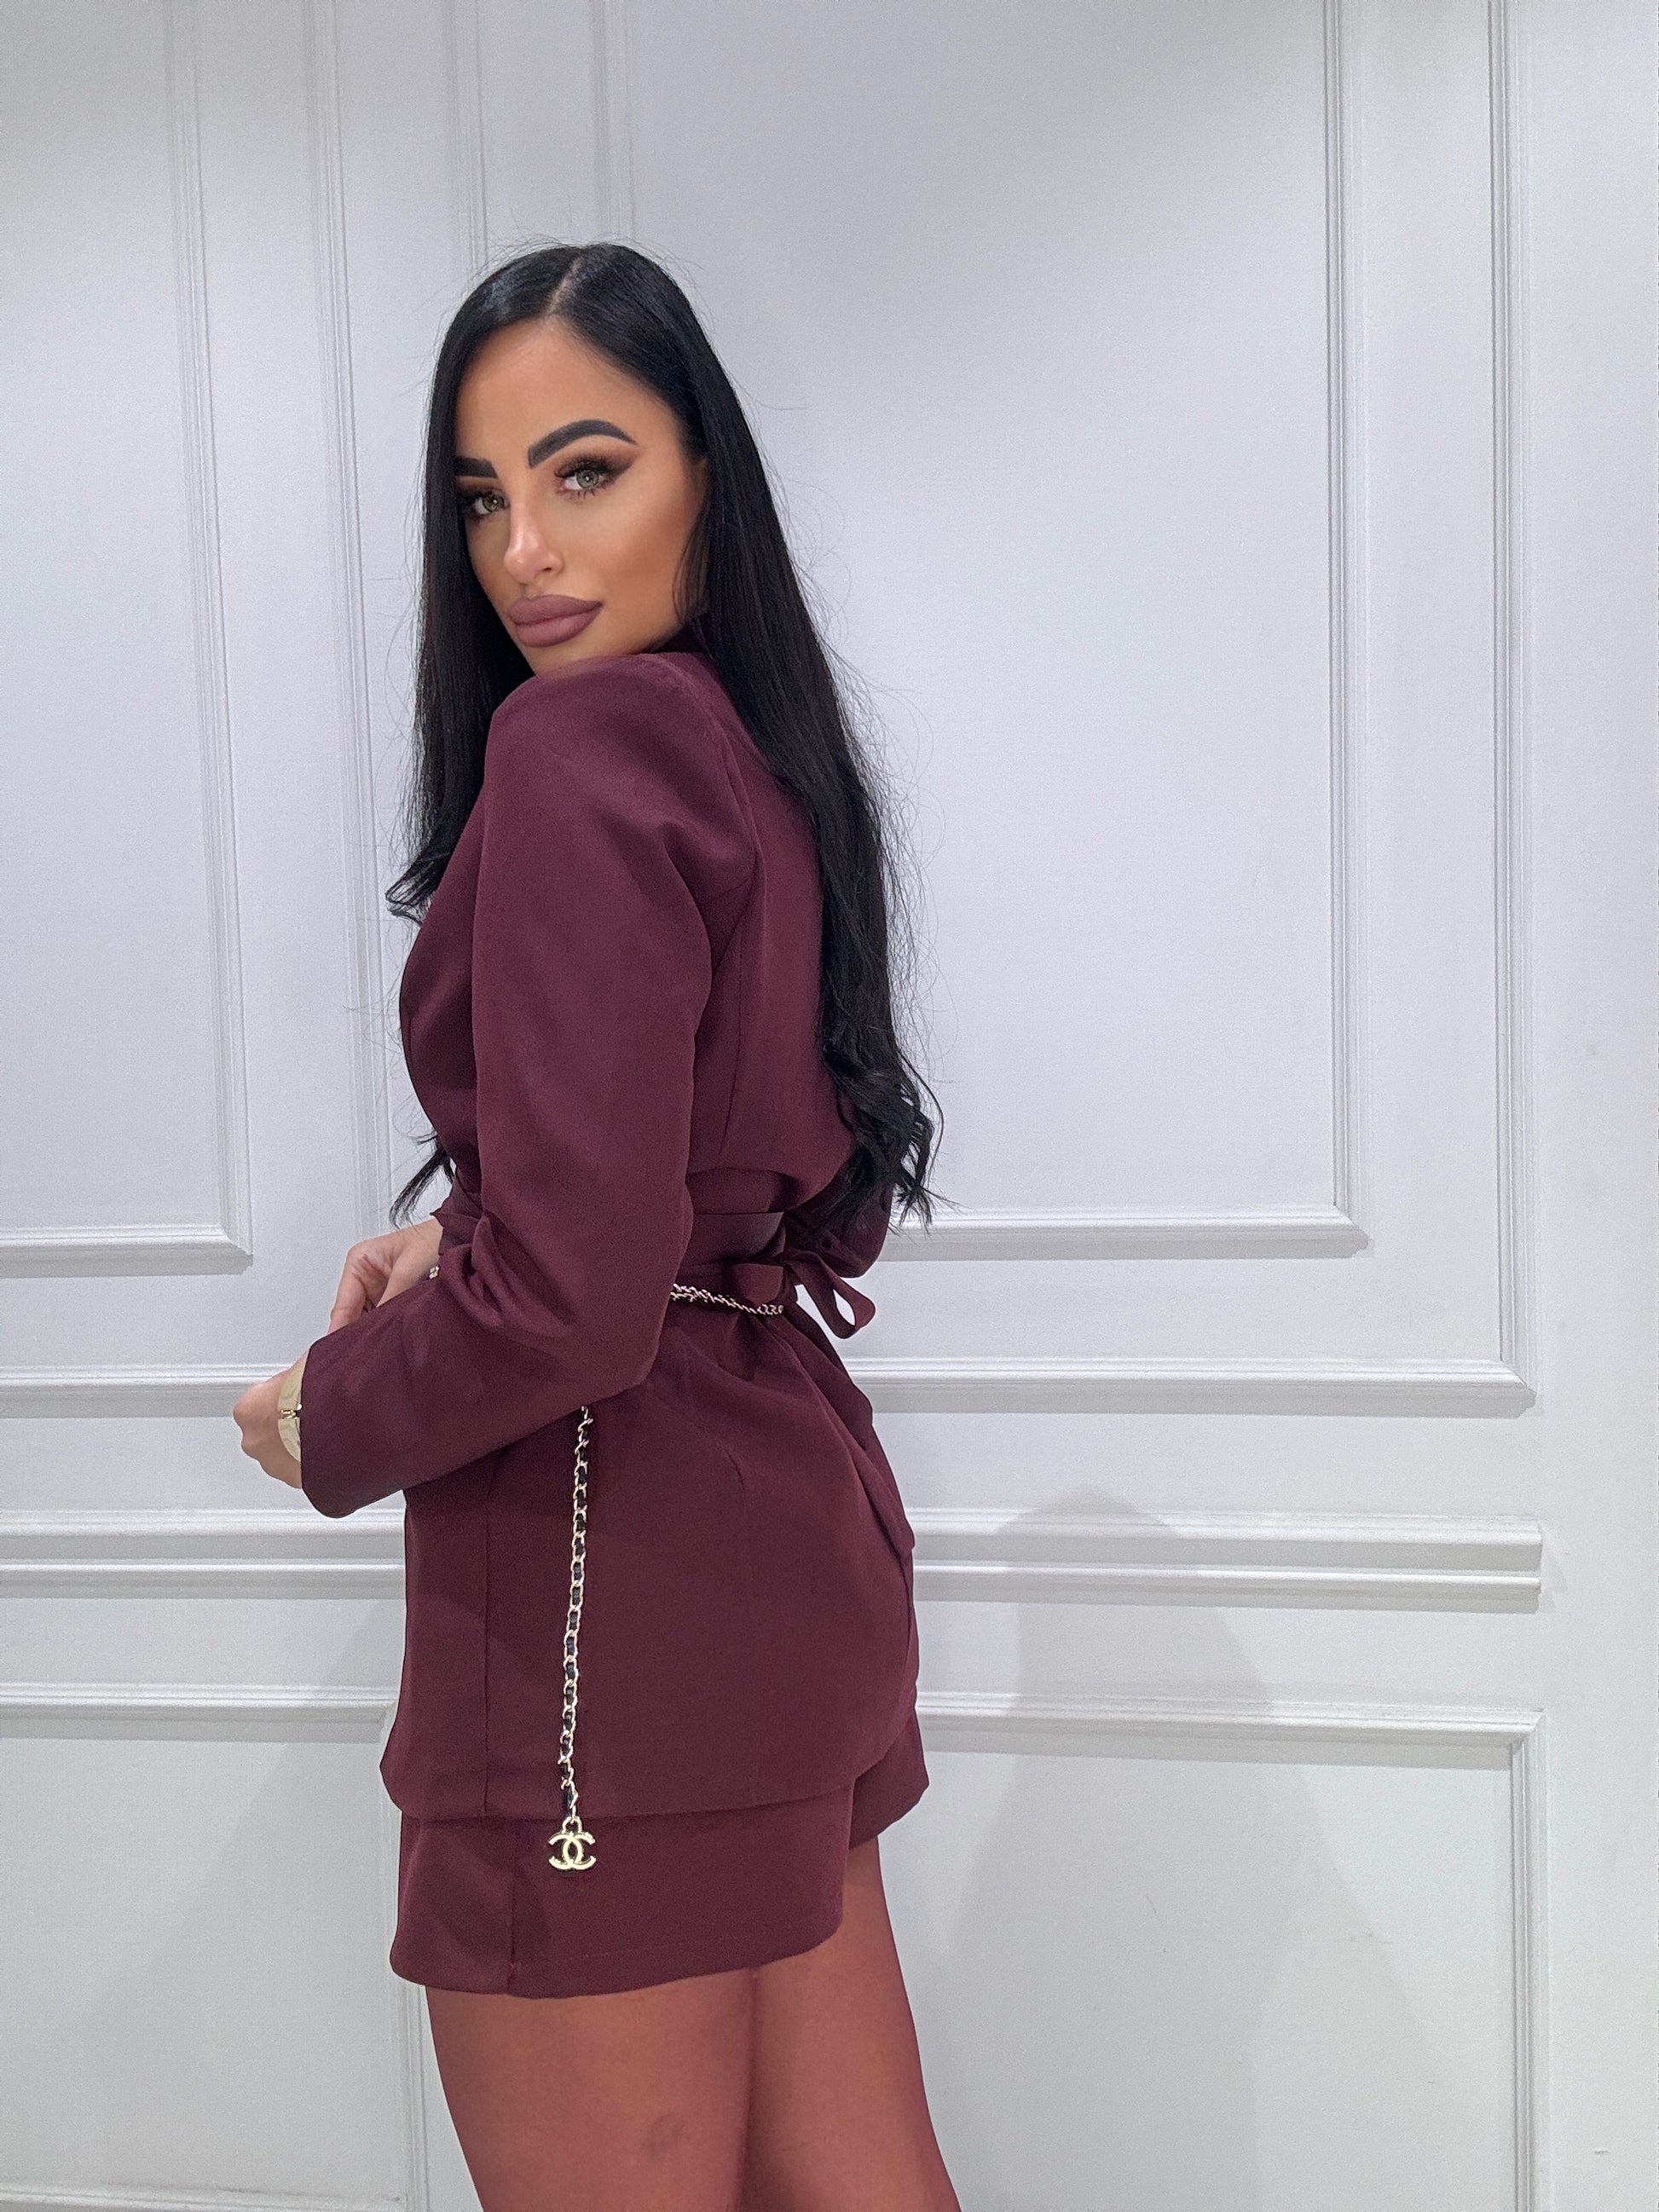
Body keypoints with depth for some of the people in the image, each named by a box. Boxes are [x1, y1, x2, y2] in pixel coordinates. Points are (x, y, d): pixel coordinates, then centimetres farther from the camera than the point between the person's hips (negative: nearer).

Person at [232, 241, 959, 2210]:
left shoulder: (579, 748, -16)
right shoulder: (760, 752, 11)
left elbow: (566, 1305, -22)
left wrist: (328, 1417, -4)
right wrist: (462, 1245, 11)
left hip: (618, 1585, -9)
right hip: (790, 1537, 9)